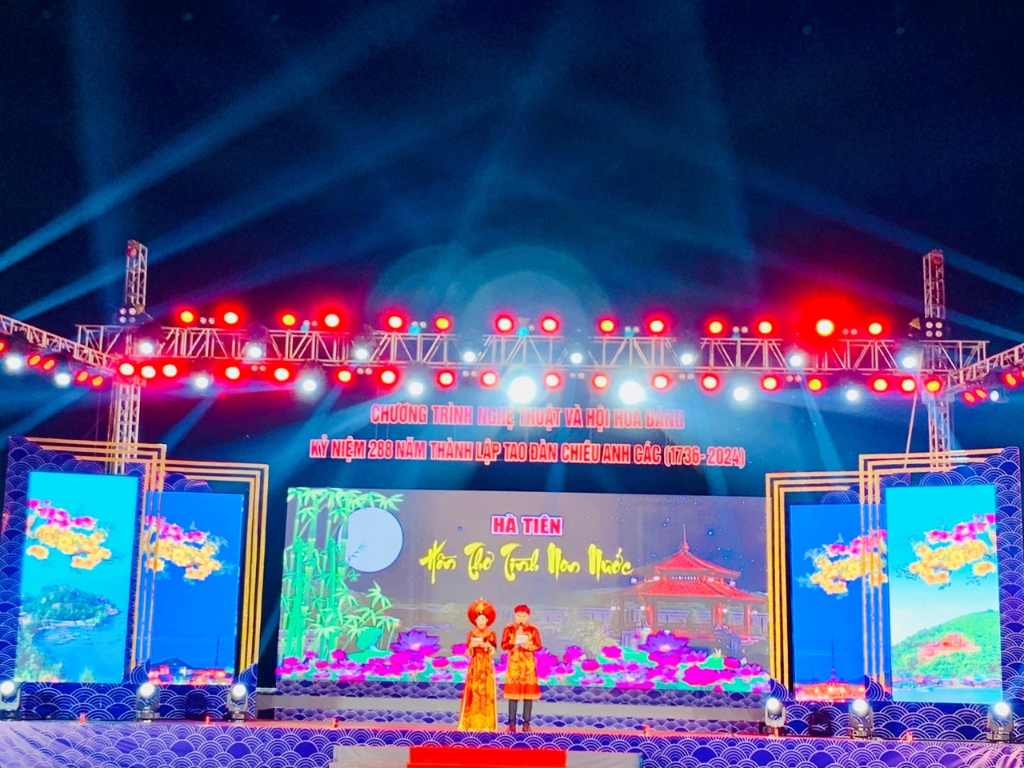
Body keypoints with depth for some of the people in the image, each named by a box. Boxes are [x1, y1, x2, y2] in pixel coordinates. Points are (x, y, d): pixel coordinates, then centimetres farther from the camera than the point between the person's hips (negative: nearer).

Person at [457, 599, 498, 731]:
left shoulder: (491, 634, 3)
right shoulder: (471, 633, 5)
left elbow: (493, 652, -1)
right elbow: (467, 653, 4)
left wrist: (488, 646, -19)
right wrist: (471, 646, -15)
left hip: (487, 665, -1)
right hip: (475, 665, 1)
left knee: (486, 691, -5)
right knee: (473, 691, -4)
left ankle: (486, 723, -3)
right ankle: (472, 722, -2)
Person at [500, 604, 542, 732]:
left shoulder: (533, 629, 3)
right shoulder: (509, 629, 3)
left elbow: (538, 646, -1)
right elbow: (504, 645, -2)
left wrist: (528, 646, -19)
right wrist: (513, 641, -18)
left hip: (528, 664, 0)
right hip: (514, 663, 0)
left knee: (528, 692, -1)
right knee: (513, 692, -2)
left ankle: (526, 723, 4)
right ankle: (512, 723, 2)